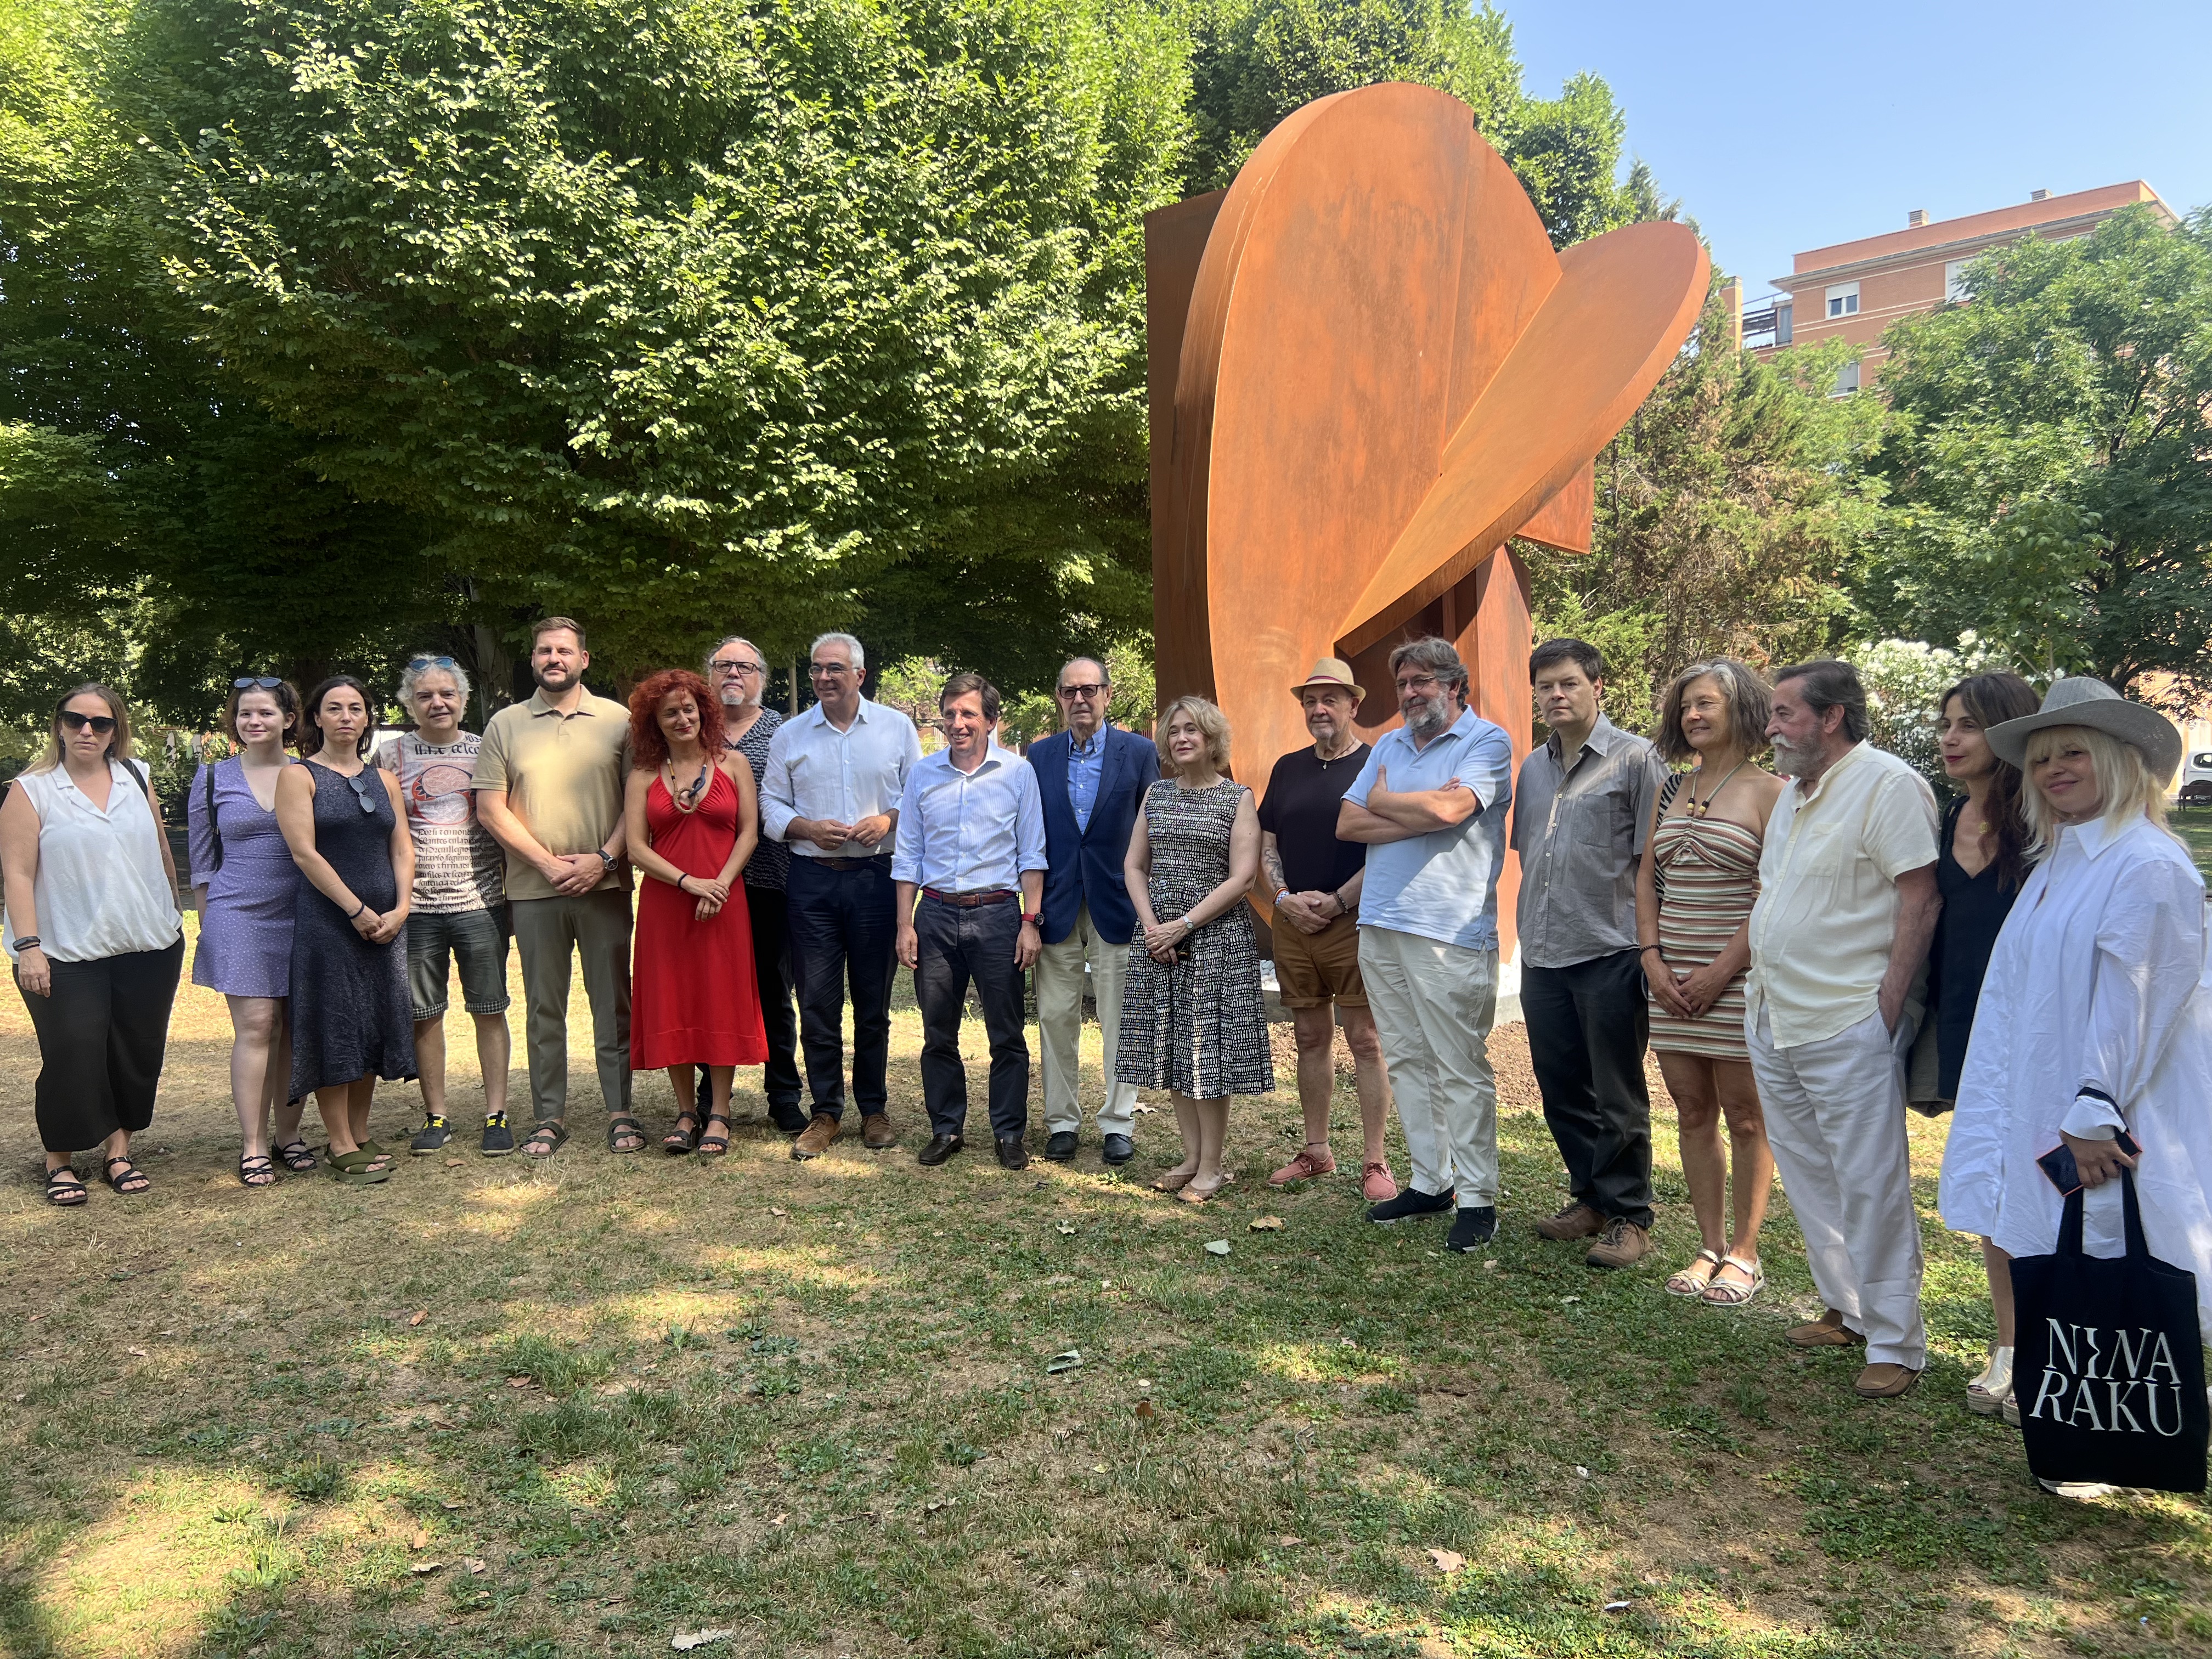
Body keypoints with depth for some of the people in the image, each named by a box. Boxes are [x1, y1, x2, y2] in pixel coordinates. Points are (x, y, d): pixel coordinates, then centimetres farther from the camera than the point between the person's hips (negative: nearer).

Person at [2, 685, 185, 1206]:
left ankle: (118, 1151, 22)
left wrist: (174, 915, 17)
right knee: (72, 1060, -2)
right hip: (68, 954, -4)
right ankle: (59, 1162, 16)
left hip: (150, 948, 4)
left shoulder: (137, 777, 8)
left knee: (137, 1056, 8)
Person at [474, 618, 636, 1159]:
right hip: (533, 890, 1)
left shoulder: (617, 719, 5)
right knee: (544, 1007, 7)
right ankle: (549, 1117, 16)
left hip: (604, 885, -1)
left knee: (613, 1002, 3)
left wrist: (604, 858, -10)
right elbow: (490, 808, 3)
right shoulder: (506, 725, 7)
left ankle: (620, 1113, 11)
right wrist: (547, 861, -7)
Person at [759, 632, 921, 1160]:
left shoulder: (897, 727, 6)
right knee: (817, 1003, 2)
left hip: (876, 878, -1)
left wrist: (887, 820, -11)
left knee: (873, 1002, 6)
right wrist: (808, 828, -9)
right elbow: (771, 805, 9)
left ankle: (874, 1108, 20)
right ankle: (826, 1113, 14)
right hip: (812, 881, 1)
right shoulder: (789, 735, 9)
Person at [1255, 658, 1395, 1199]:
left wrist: (1335, 902, -14)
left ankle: (1375, 1162, 3)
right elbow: (1266, 845, 14)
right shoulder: (1287, 769, 13)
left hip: (1354, 925, -5)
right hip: (1293, 925, 5)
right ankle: (1316, 1152, 21)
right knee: (1311, 1038, 11)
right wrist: (1285, 900, -3)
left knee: (1365, 1041, -3)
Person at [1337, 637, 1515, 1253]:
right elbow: (1347, 823, 7)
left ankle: (1476, 1198, 5)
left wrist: (1383, 800, -1)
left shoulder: (1487, 741, -2)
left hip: (1449, 933, -7)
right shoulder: (1388, 746, 17)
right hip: (1380, 926, 7)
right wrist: (1420, 814, -7)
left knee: (1461, 1071, -3)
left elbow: (1450, 808, -19)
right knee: (1406, 1062, 11)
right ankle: (1429, 1182, 21)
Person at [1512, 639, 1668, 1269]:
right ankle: (1590, 1198, 29)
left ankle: (1629, 1218, 15)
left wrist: (1648, 948, -10)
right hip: (1542, 957, 6)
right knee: (1562, 1091, 14)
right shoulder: (1533, 767, 13)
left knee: (1618, 1098, 3)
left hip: (1609, 955, -6)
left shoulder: (1635, 759, -6)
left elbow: (1654, 863, -7)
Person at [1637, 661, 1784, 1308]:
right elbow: (1646, 878, 12)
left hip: (1738, 978, -6)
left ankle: (1744, 1255, 15)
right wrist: (1652, 958, 0)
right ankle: (1710, 1247, 22)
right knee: (1693, 1115, 11)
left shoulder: (1768, 792, -6)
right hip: (1673, 979, 6)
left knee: (1745, 1118, 4)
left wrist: (1721, 972, -15)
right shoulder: (1672, 791, 12)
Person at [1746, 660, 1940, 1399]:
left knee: (1870, 1186, -1)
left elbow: (1922, 900, -16)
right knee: (1809, 1179, 16)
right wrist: (1761, 1001, 15)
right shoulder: (1794, 792, 15)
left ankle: (1895, 1342, 11)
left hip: (1848, 1028, -9)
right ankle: (1845, 1311, 31)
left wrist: (1886, 1008, -18)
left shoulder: (1888, 786, -12)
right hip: (1776, 1022, 9)